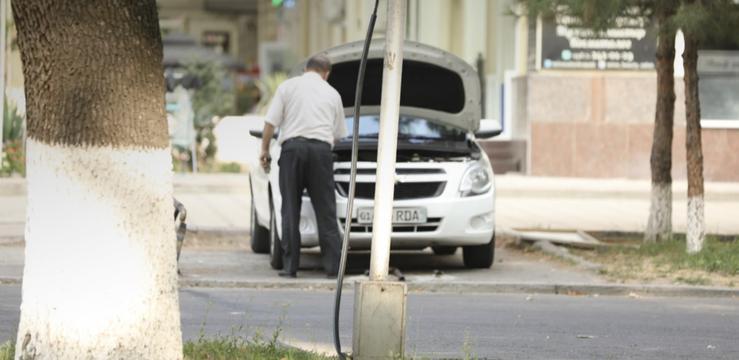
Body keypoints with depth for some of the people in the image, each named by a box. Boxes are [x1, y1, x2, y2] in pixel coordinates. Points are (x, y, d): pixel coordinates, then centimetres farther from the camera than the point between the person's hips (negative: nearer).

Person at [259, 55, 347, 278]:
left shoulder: (288, 86, 11)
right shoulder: (332, 94, 17)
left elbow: (271, 122, 4)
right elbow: (339, 133, 22)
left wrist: (265, 149, 11)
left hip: (292, 145, -1)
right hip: (321, 148, 1)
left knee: (290, 209, 2)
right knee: (325, 210, 3)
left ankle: (290, 266, 0)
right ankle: (333, 266, -1)